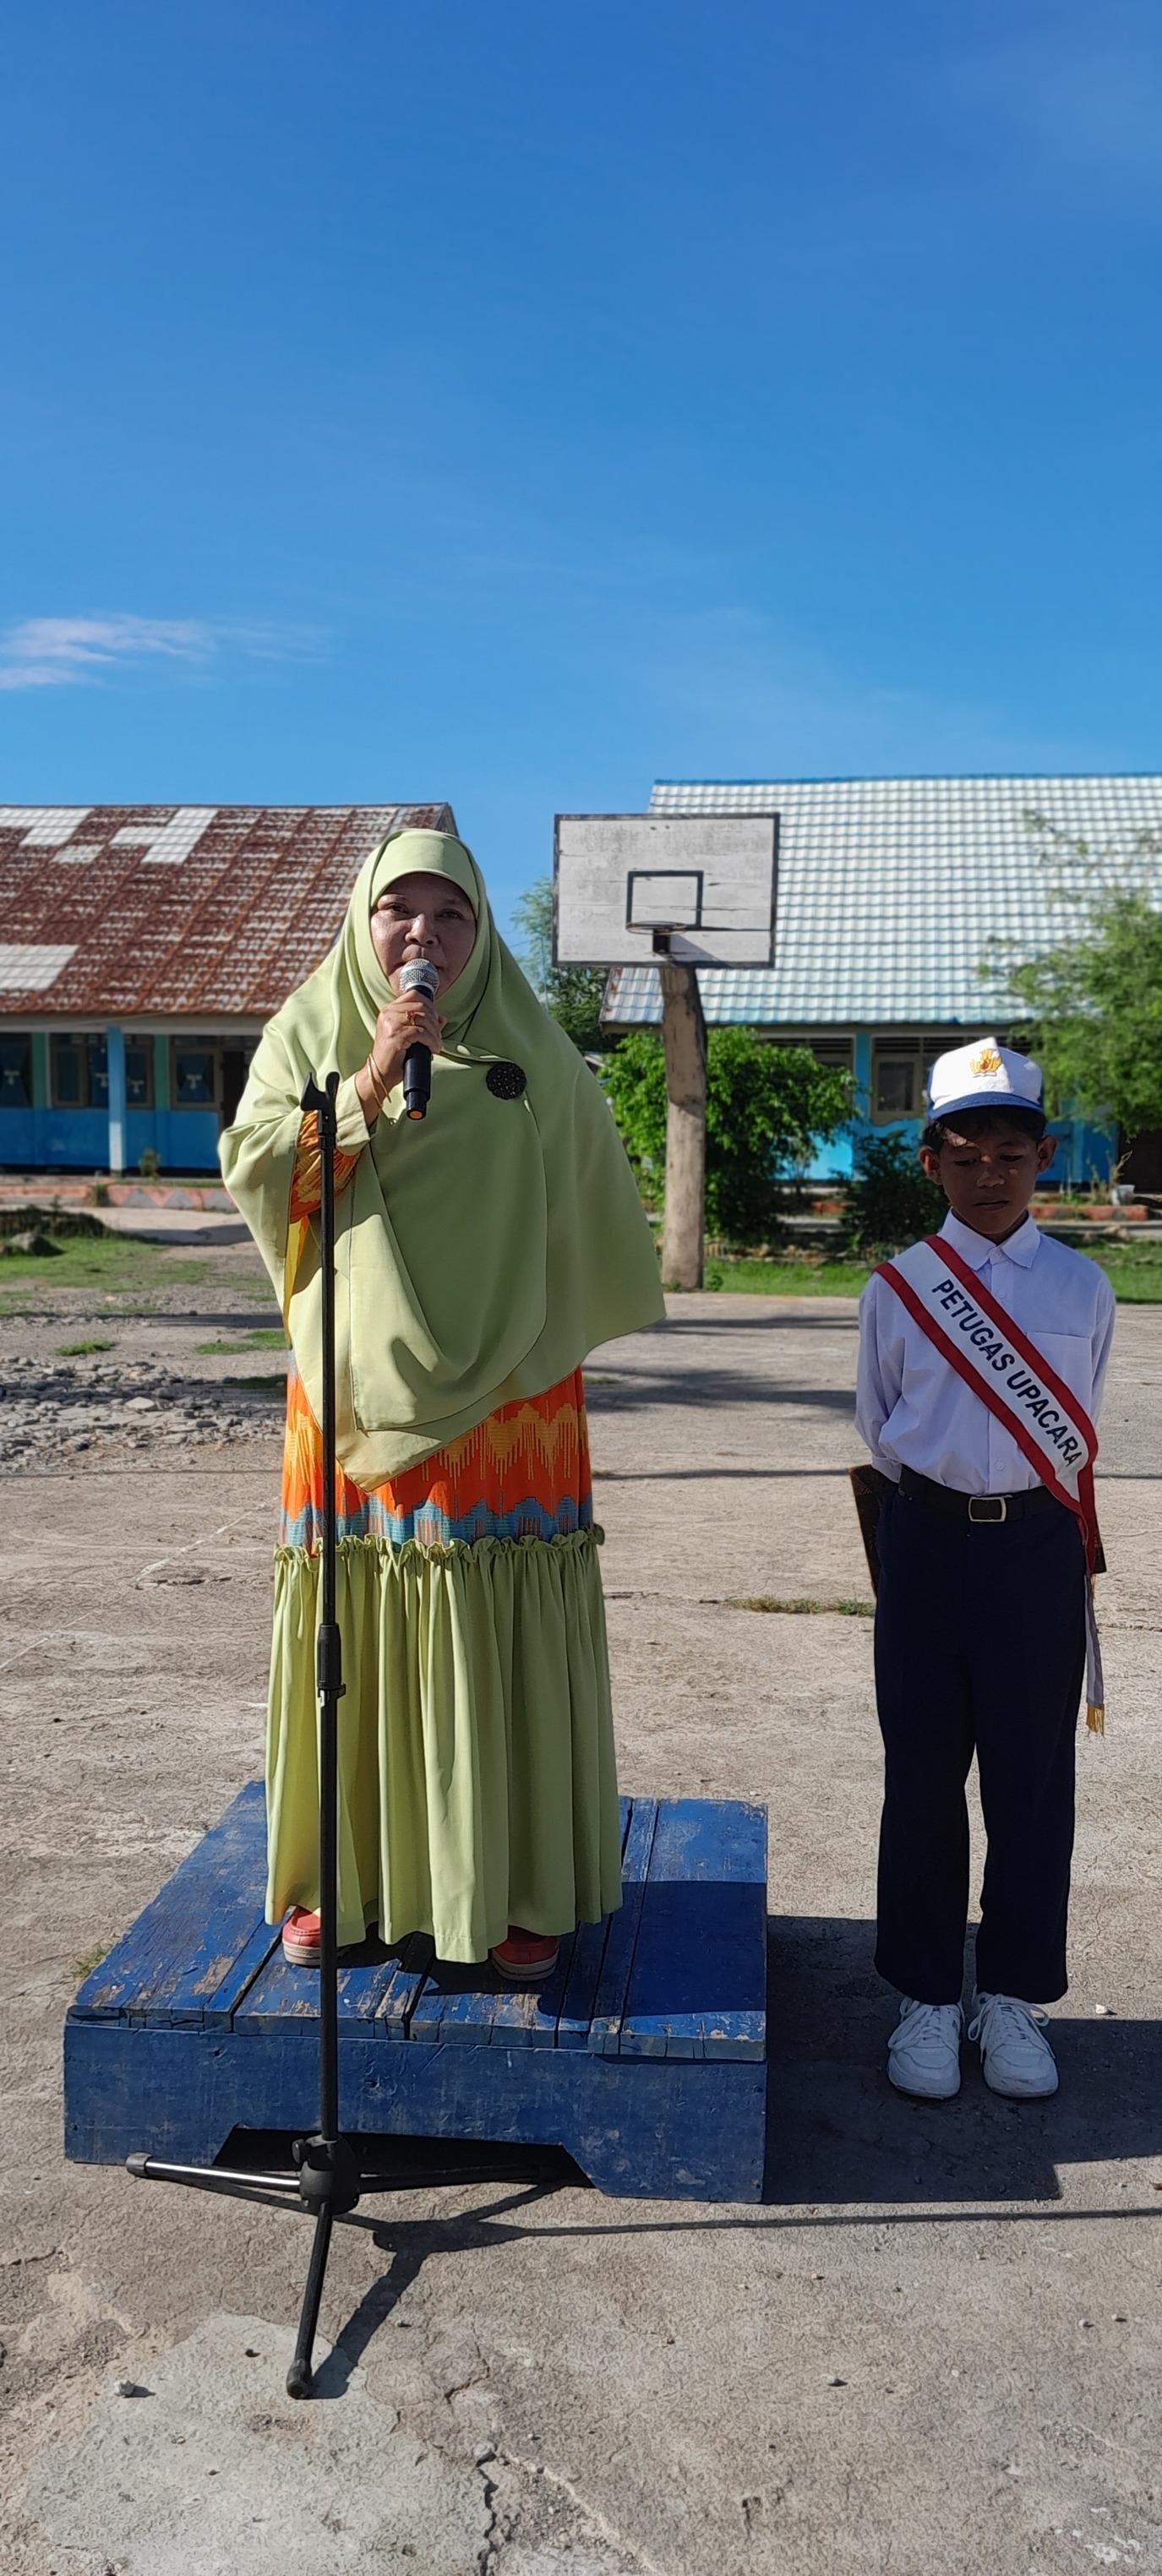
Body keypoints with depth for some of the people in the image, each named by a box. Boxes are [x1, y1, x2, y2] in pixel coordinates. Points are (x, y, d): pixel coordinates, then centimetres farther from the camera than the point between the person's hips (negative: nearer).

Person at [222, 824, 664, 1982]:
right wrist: (370, 1084, -17)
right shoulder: (307, 1033, 5)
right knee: (353, 1632, 4)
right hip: (357, 1389, 1)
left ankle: (515, 1887, 15)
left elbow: (592, 1216, 10)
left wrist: (559, 1341, 8)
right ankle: (338, 1875, 20)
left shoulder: (531, 1053, 5)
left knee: (502, 1642, 1)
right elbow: (251, 1171, -8)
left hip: (502, 1397, 0)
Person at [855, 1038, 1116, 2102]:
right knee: (922, 1776, 6)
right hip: (928, 1541, 0)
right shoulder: (898, 1288, -1)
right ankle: (928, 1997, 22)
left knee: (1033, 1778, 8)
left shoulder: (1082, 1287, 2)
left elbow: (1078, 1431, 12)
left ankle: (1014, 1997, 24)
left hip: (1041, 1546, 1)